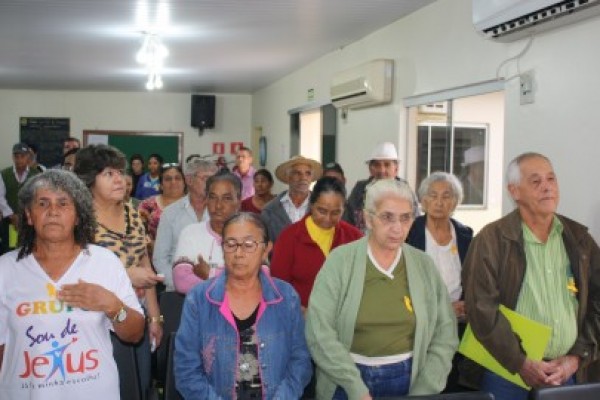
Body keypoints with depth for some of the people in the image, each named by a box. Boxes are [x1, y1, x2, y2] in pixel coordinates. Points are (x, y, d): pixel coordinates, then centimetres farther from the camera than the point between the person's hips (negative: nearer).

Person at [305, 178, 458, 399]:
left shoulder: (424, 265, -1)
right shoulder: (340, 260, -10)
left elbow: (445, 335, 0)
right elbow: (319, 331, -15)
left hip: (407, 378, 2)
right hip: (348, 381, -2)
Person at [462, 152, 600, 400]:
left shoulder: (579, 238, 7)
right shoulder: (491, 240, -7)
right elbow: (482, 308, -13)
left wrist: (577, 357, -2)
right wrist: (521, 363, -15)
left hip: (566, 373, 4)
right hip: (506, 372, -4)